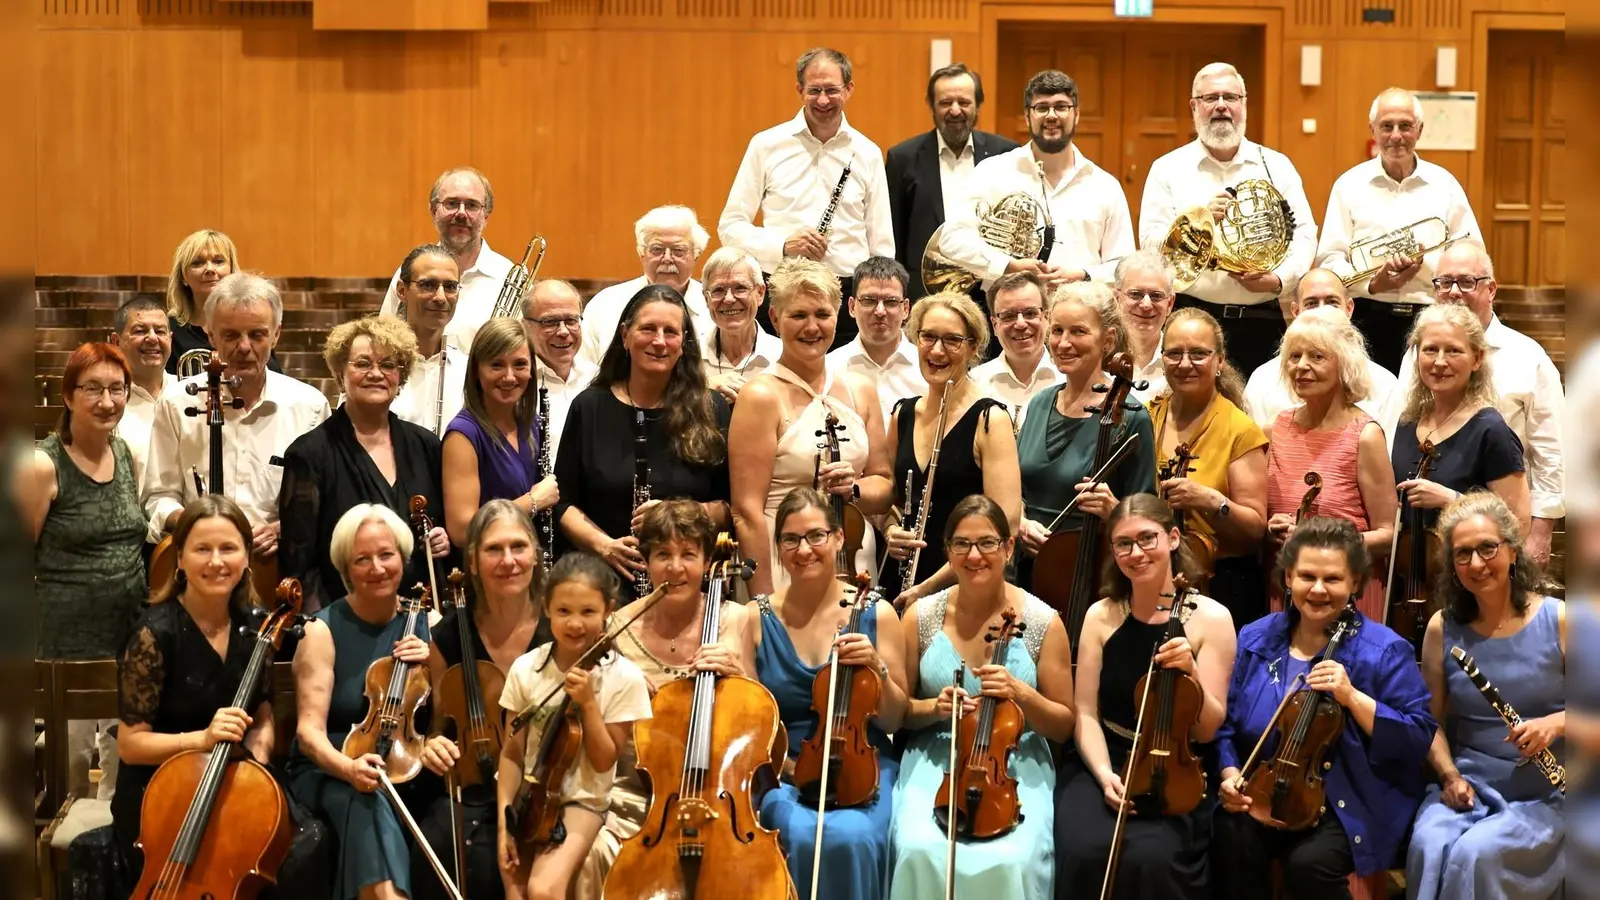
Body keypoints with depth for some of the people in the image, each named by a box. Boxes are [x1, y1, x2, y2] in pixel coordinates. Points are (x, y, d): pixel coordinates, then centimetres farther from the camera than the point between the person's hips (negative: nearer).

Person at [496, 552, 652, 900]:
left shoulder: (624, 678, -11)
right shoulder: (526, 669, -5)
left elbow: (604, 761, -8)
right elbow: (512, 753, -1)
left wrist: (588, 703, -19)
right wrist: (504, 820, -8)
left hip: (582, 803, -2)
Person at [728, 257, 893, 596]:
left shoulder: (860, 392, 9)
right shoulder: (762, 396, -8)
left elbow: (885, 486, 13)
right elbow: (747, 511, -13)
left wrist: (853, 488, -8)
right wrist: (763, 600, -18)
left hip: (856, 571, 5)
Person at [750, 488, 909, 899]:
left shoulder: (876, 614, 1)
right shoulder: (756, 619, 2)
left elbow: (894, 720, 5)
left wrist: (875, 667, -13)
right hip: (781, 769, 0)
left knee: (851, 839, -31)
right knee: (802, 839, -31)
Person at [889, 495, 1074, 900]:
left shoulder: (1042, 622, -3)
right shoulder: (921, 617, 1)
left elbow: (1063, 724, 2)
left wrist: (1021, 693, -18)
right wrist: (934, 707, -13)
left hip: (1016, 767, -1)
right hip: (934, 763, 1)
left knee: (1008, 862, -29)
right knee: (921, 854, -29)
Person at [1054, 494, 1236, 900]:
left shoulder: (1211, 618, -5)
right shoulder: (1101, 616, 3)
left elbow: (1208, 729, -4)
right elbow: (1086, 714, 2)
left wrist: (1191, 673, -22)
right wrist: (1104, 773, -16)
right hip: (1100, 765, 2)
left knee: (1149, 858, -31)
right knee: (1084, 853, -28)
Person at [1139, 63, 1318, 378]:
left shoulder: (1278, 166, 12)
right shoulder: (1168, 169, 7)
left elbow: (1304, 234, 7)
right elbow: (1150, 241, -2)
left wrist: (1279, 279, -10)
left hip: (1263, 321, 2)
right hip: (1192, 320, -2)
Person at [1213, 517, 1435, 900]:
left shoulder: (1383, 650, -7)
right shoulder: (1255, 640, 6)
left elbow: (1419, 739, -11)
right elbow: (1227, 722, 13)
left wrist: (1354, 698, -21)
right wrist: (1230, 773, -5)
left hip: (1351, 804, -3)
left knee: (1309, 863, -29)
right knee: (1230, 844, -26)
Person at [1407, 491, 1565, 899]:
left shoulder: (1557, 620, -5)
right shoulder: (1442, 628, 4)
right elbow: (1432, 720, 10)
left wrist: (1556, 723, -21)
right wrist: (1449, 775, -7)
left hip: (1544, 797, -2)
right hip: (1467, 787, 3)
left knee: (1475, 854, -30)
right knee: (1428, 846, -29)